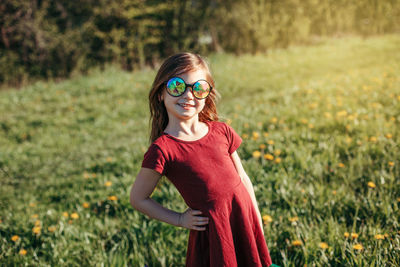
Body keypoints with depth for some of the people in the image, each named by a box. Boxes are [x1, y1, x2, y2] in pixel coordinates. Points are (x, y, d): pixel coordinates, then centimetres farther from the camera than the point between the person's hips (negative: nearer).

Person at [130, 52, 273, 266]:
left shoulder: (221, 131, 1)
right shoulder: (162, 149, -13)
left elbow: (242, 178, 10)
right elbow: (138, 199, -4)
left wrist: (258, 222, 11)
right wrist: (180, 219, -3)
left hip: (245, 217, 5)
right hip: (212, 230, -5)